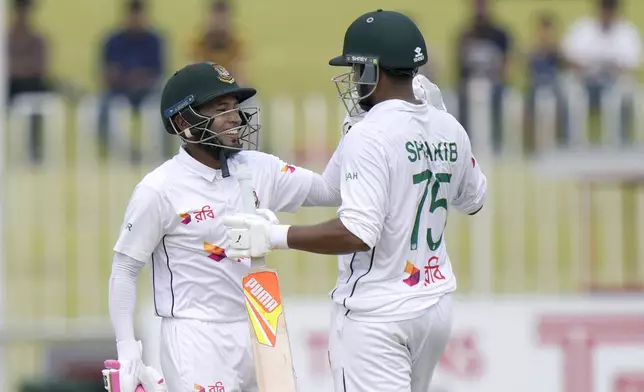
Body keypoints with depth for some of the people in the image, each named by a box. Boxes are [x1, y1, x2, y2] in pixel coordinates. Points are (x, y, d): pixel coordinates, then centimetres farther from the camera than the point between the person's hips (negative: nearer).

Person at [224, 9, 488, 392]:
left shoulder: (369, 136, -18)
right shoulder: (450, 129, 5)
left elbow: (358, 233, -25)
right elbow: (473, 199, 23)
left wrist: (275, 236, -20)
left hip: (377, 313, -8)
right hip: (436, 306, 8)